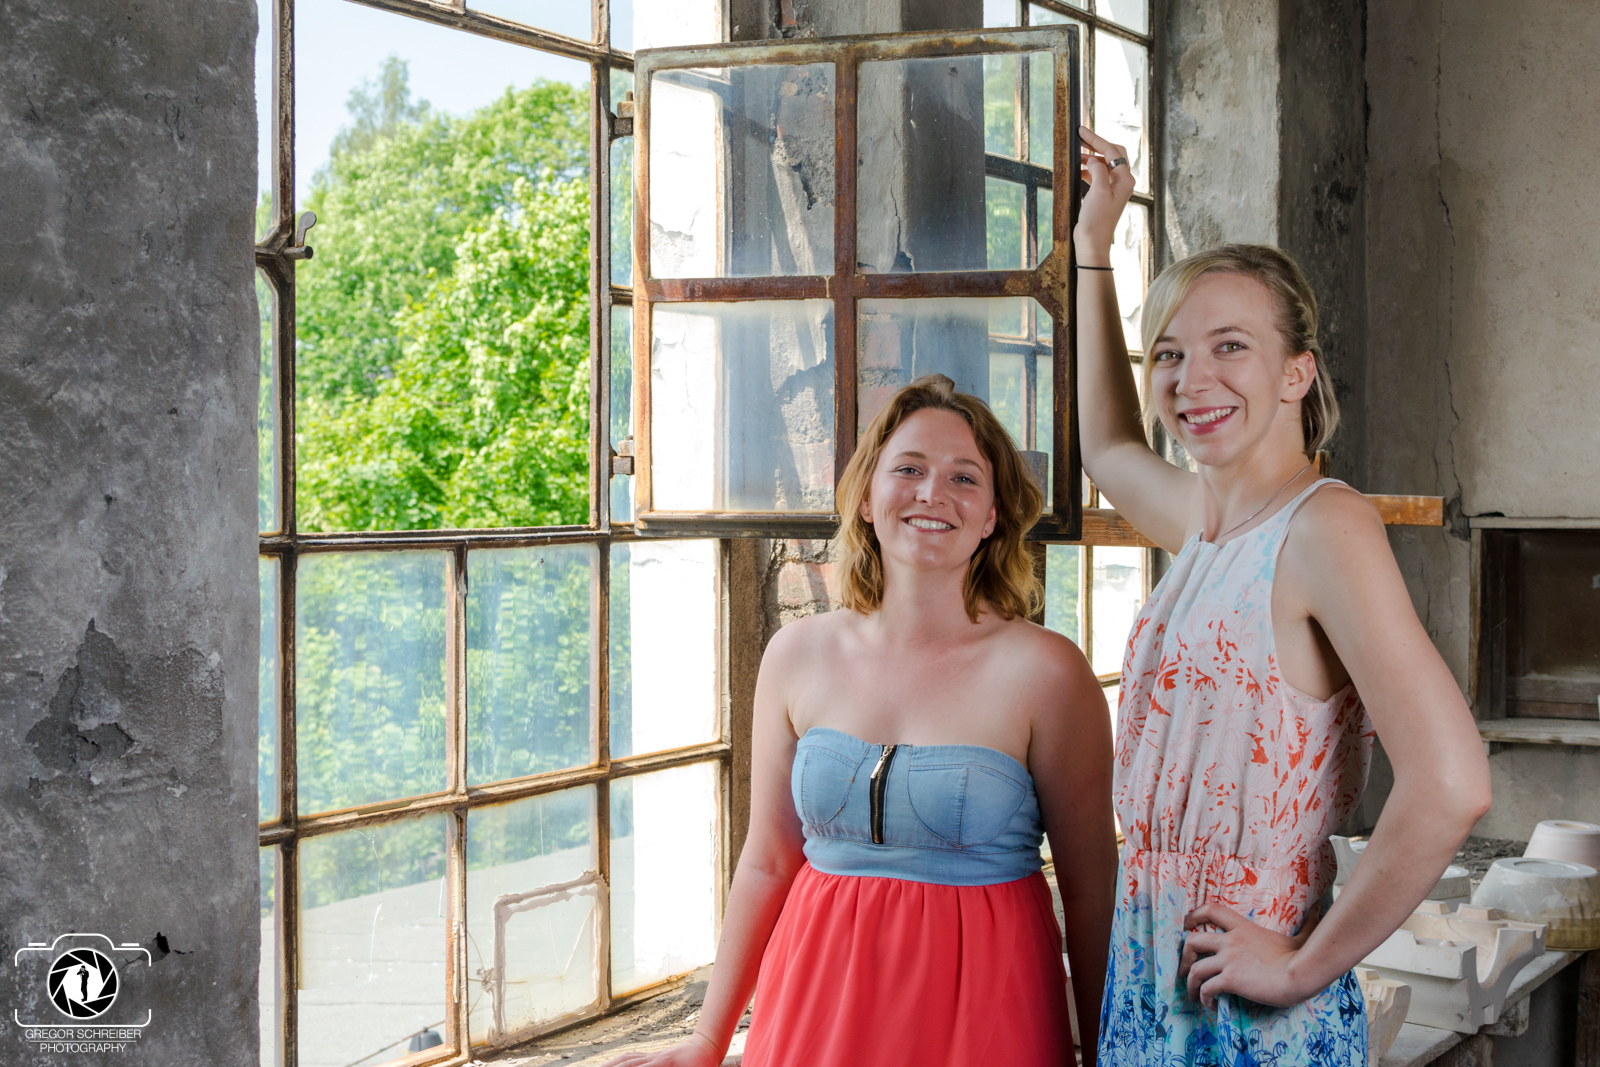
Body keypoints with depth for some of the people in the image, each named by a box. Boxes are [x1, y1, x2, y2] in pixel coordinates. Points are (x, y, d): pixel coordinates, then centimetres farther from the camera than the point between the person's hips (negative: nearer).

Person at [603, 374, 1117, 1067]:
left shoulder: (1044, 671, -11)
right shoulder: (798, 655, 0)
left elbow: (1091, 889, -5)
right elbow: (768, 861, 7)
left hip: (980, 1008, -3)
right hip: (818, 1000, 3)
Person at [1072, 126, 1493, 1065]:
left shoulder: (1326, 525, -16)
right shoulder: (1206, 523, 7)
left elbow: (1452, 787, -26)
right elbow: (1108, 447, 30)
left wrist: (1308, 965, -16)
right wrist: (1094, 241, 29)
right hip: (1152, 985, 8)